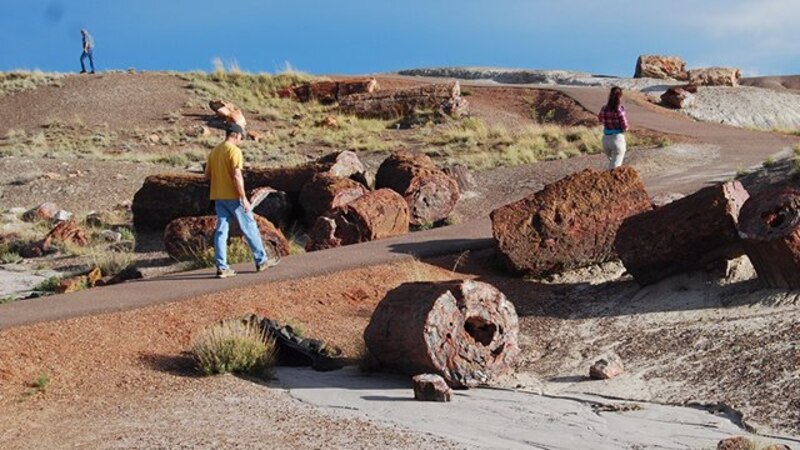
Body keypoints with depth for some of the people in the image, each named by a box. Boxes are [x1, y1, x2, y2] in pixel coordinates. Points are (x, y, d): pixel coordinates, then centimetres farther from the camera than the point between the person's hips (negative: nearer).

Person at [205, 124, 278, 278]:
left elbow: (207, 175, 13)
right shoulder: (234, 151, -13)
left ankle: (222, 267, 2)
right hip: (233, 196, -7)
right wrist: (244, 198, -16)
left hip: (218, 197, 7)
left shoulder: (214, 151, 10)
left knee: (221, 231, 5)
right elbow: (237, 176, -20)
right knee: (250, 228, 6)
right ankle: (261, 261, 15)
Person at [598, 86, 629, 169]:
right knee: (615, 166, 0)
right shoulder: (620, 110, -16)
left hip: (606, 140, 5)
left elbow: (600, 120, 20)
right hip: (618, 139, -5)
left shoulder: (604, 109, -2)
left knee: (612, 162, 29)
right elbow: (625, 127, -13)